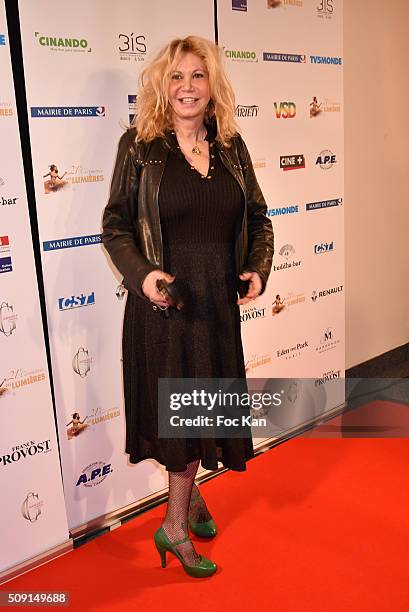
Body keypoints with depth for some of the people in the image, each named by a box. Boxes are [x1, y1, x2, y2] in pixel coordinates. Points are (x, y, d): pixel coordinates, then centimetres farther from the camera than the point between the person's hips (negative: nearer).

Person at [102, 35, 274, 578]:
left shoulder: (231, 146, 5)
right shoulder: (140, 144, -5)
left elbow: (259, 218, 12)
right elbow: (115, 225, -3)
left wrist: (260, 269, -4)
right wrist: (141, 274, -20)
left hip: (218, 302, 4)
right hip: (163, 303, -4)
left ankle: (178, 519, 37)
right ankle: (188, 501, 32)